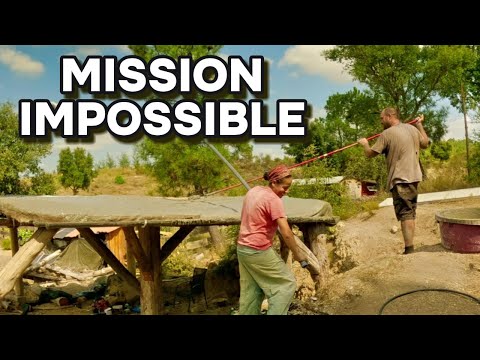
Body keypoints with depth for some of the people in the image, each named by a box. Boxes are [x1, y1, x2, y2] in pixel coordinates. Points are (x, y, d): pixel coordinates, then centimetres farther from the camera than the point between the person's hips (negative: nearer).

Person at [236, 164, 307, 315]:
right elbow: (286, 234, -22)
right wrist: (297, 253, -9)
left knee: (251, 290, 17)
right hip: (259, 252, -9)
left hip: (242, 249, 9)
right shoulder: (274, 199, -19)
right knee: (287, 283, 4)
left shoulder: (253, 191, 6)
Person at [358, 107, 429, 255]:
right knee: (411, 214, 13)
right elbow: (425, 143, 26)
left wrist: (365, 144, 15)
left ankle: (409, 249, -8)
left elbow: (370, 154, -7)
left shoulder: (387, 134, -11)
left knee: (405, 214, -7)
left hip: (400, 179, -7)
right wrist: (420, 125, 33)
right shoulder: (413, 129, 10)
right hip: (414, 177, 7)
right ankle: (410, 248, 19)